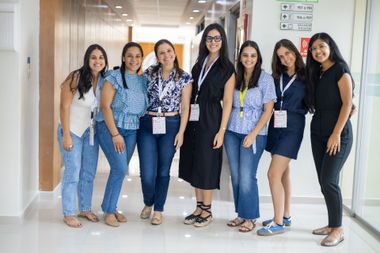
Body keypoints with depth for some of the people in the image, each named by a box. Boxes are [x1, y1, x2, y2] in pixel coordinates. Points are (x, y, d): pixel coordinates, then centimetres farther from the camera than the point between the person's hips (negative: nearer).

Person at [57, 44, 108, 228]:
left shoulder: (104, 80, 1)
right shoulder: (76, 78, -15)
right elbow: (64, 107, -14)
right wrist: (66, 135, -16)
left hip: (92, 132, 6)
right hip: (72, 130, -6)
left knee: (89, 173, 13)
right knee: (72, 173, -2)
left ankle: (85, 209, 28)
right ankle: (68, 214, 10)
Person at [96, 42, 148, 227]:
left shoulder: (143, 80, 9)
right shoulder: (114, 77, -7)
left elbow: (144, 107, 13)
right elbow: (105, 106, -11)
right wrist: (115, 134, -14)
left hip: (132, 131, 5)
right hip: (110, 127, -5)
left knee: (120, 170, 8)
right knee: (120, 168, -13)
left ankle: (111, 208, 23)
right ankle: (109, 210, 3)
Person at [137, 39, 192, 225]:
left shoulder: (184, 77, 2)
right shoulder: (149, 73, 5)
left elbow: (185, 108, 2)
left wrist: (181, 132, -4)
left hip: (170, 126, 0)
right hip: (147, 125, 1)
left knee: (163, 171, 8)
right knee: (147, 173, -4)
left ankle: (158, 210, 24)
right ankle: (148, 203, 26)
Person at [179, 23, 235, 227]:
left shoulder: (227, 68, -3)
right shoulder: (199, 64, 13)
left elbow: (227, 101, -7)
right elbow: (191, 93, 13)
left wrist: (222, 130, -13)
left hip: (210, 120, -6)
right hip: (193, 118, 6)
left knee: (206, 164, 0)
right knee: (193, 163, 9)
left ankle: (207, 211, 13)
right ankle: (199, 207, 21)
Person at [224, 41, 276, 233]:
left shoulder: (265, 78, -3)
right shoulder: (235, 78, 9)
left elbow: (268, 110, -6)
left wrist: (253, 134, -11)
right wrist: (223, 127, 2)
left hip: (254, 134, -4)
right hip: (232, 132, 4)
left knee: (247, 177, -5)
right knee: (235, 176, 7)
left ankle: (250, 217, 10)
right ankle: (240, 214, 19)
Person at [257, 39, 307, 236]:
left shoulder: (305, 77, -2)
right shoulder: (277, 76, 11)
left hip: (292, 128, -5)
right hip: (275, 126, 6)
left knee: (273, 174, -12)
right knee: (283, 173, 12)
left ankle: (278, 223, -4)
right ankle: (285, 216, 23)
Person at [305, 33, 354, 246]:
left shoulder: (340, 69, -7)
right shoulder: (316, 73, 14)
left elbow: (347, 104, -13)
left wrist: (336, 134, -17)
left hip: (338, 133, -7)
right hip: (318, 132, 7)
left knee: (329, 181, -10)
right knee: (324, 181, 7)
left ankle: (338, 229, 1)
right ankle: (332, 224, 18)